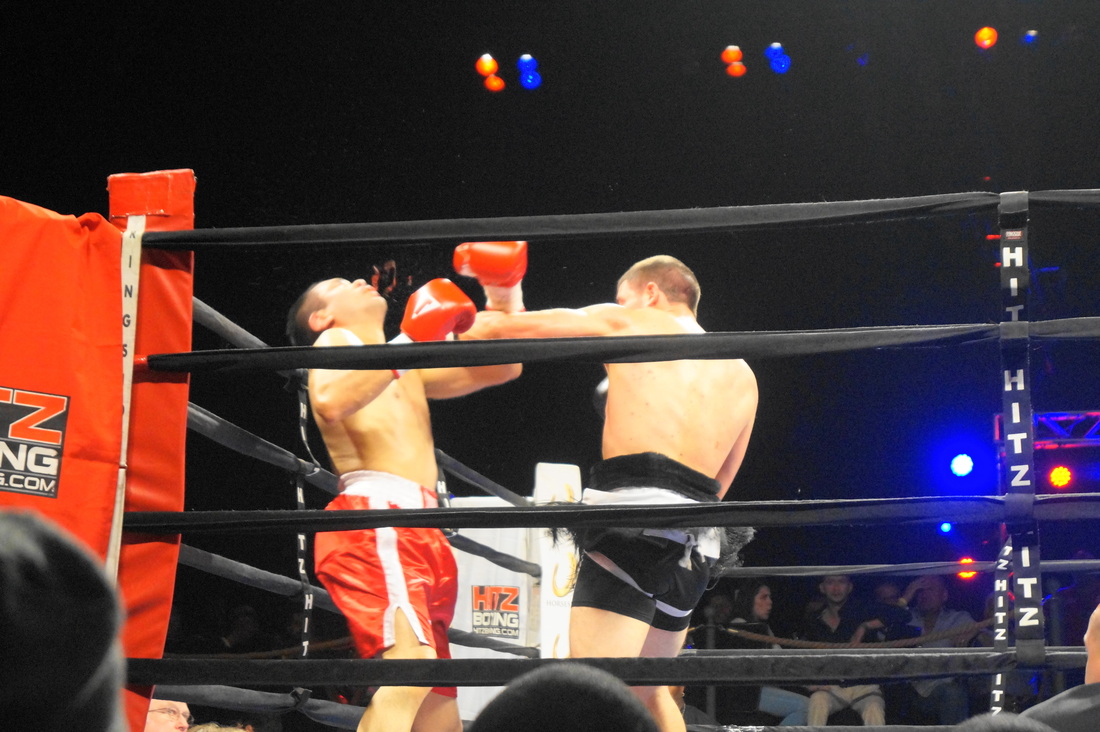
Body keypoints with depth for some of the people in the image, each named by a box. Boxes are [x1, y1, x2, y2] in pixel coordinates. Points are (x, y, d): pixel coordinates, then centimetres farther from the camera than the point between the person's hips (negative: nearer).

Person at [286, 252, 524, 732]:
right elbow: (330, 402, -15)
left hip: (420, 530, 9)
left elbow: (501, 368, 32)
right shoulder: (335, 341, 8)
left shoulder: (410, 372, 31)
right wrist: (407, 344, -13)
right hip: (375, 518, -9)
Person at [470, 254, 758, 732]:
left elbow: (500, 327, 15)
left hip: (631, 520, -7)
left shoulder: (625, 323, 11)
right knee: (647, 691, 21)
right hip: (698, 546, 7)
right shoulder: (742, 374, 24)